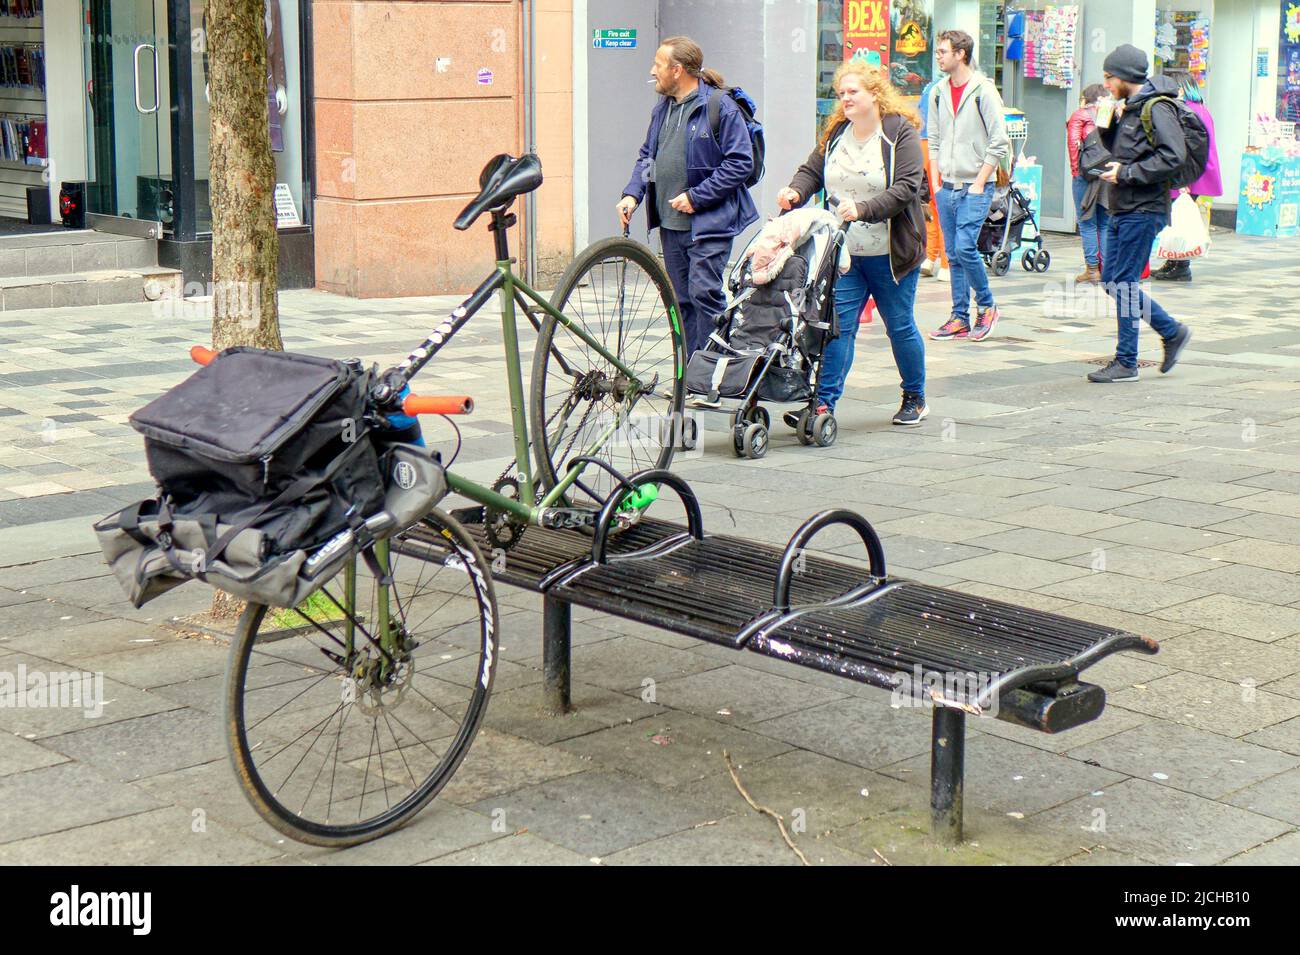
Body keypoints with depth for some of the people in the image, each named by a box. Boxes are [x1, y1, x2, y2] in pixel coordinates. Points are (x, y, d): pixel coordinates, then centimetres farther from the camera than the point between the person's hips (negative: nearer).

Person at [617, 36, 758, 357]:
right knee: (682, 301, 11)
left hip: (708, 223, -8)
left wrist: (695, 197, -17)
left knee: (704, 294, -13)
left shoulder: (721, 107, -11)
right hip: (670, 223, 8)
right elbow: (647, 155, 21)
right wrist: (632, 194, 3)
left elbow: (740, 163, -15)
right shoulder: (662, 108, 13)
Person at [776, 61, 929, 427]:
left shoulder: (900, 133, -9)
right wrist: (796, 192, -13)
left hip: (890, 255, -4)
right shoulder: (835, 133, 8)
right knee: (837, 325, -4)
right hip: (844, 253, 4)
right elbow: (812, 171, 11)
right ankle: (824, 401, -6)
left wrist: (863, 209, -31)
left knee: (900, 327, 8)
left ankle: (915, 399, 25)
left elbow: (906, 188, -19)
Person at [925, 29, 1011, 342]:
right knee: (953, 254, 6)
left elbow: (999, 143, -9)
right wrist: (935, 181, 7)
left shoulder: (984, 91, -8)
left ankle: (986, 305, 5)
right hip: (946, 187, 6)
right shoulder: (938, 93, 10)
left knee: (965, 247, -15)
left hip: (975, 187, -6)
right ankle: (960, 318, 12)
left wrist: (979, 184, -12)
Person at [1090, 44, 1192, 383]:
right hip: (1120, 210, 10)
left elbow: (1172, 156, -21)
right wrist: (1107, 122, 7)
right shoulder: (1129, 109, 16)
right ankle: (1172, 332, 23)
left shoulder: (1157, 110, -12)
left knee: (1125, 284, -6)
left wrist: (1126, 173, -19)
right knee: (1112, 282, 10)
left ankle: (1126, 363, 1)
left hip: (1143, 211, -10)